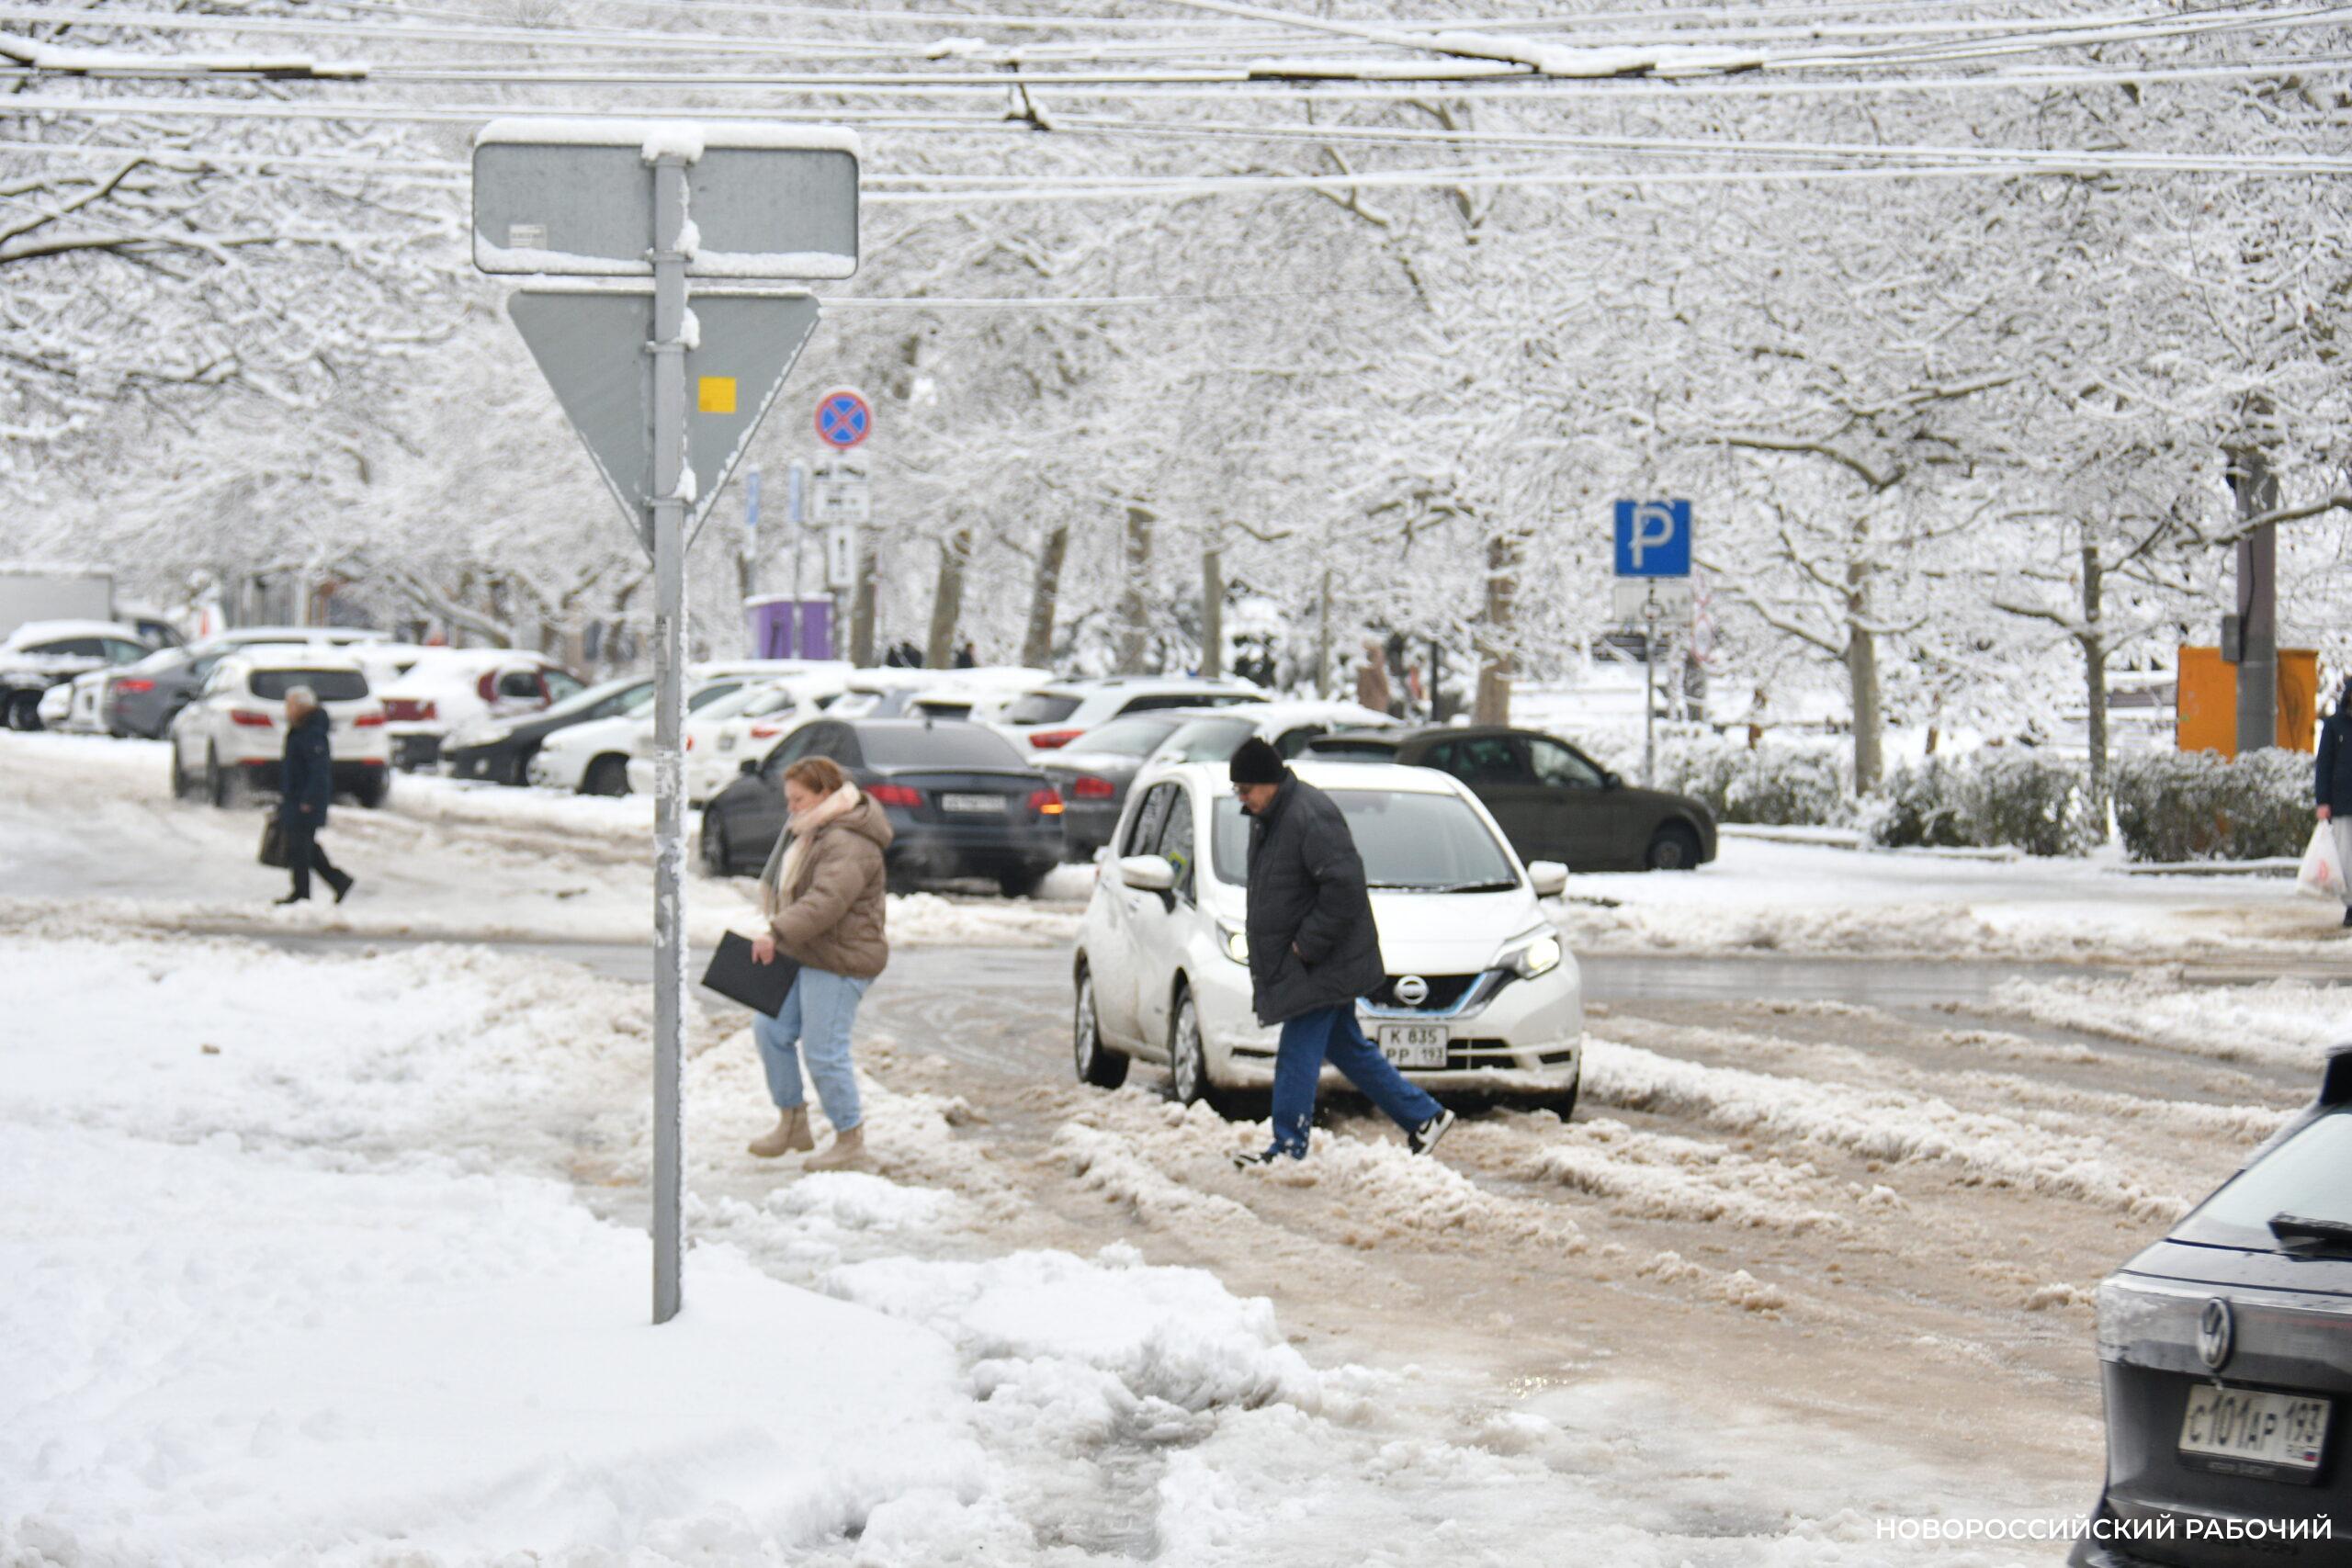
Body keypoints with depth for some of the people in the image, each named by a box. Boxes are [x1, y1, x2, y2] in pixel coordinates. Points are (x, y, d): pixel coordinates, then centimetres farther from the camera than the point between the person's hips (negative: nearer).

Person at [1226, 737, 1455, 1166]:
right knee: (1347, 1049, 15)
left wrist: (1309, 944, -22)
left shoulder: (1310, 815, -21)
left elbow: (1345, 885, -26)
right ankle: (1424, 1116, 23)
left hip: (1322, 966, -10)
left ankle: (1289, 1147, 0)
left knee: (1298, 1055, -7)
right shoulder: (1267, 816, 11)